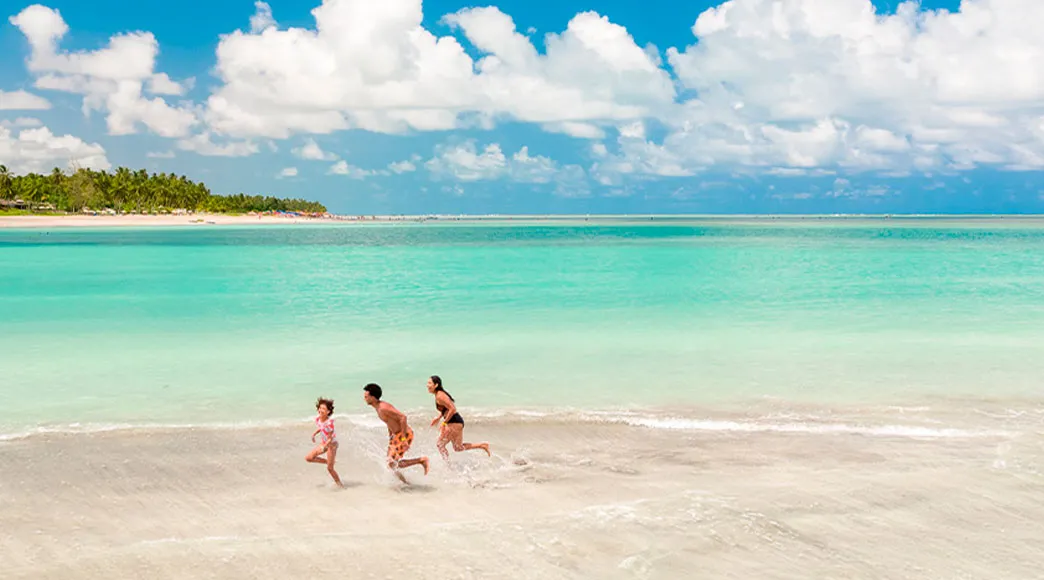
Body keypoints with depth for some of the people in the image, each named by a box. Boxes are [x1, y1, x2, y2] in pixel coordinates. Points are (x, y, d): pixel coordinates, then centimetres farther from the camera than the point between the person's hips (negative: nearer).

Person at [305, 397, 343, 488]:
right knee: (308, 458, 3)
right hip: (324, 443, 8)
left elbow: (330, 438, -24)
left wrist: (324, 447, -37)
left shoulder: (329, 422, -29)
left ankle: (340, 485, 17)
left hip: (332, 444, -8)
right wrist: (314, 434, 2)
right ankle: (330, 461, 18)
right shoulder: (317, 418, -8)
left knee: (330, 468, -2)